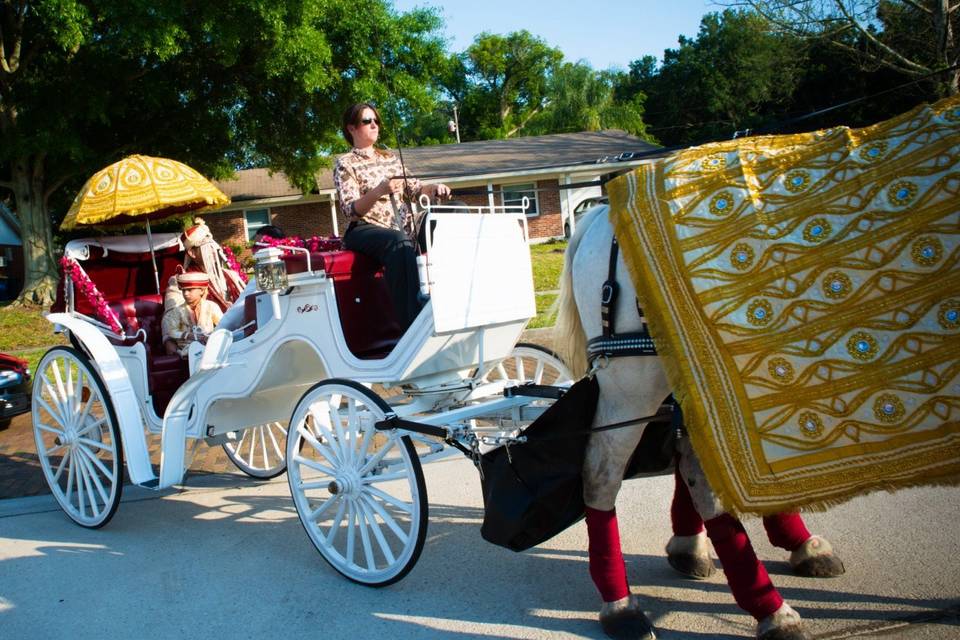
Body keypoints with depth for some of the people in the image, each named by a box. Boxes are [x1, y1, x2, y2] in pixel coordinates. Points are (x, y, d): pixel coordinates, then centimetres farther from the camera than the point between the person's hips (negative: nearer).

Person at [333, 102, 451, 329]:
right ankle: (411, 322, -46)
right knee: (399, 242, -39)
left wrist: (433, 189, -3)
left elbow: (413, 188, 19)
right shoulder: (345, 164, 4)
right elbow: (350, 210, -8)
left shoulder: (391, 159, 23)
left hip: (403, 229, 6)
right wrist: (379, 191, -24)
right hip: (364, 229, -6)